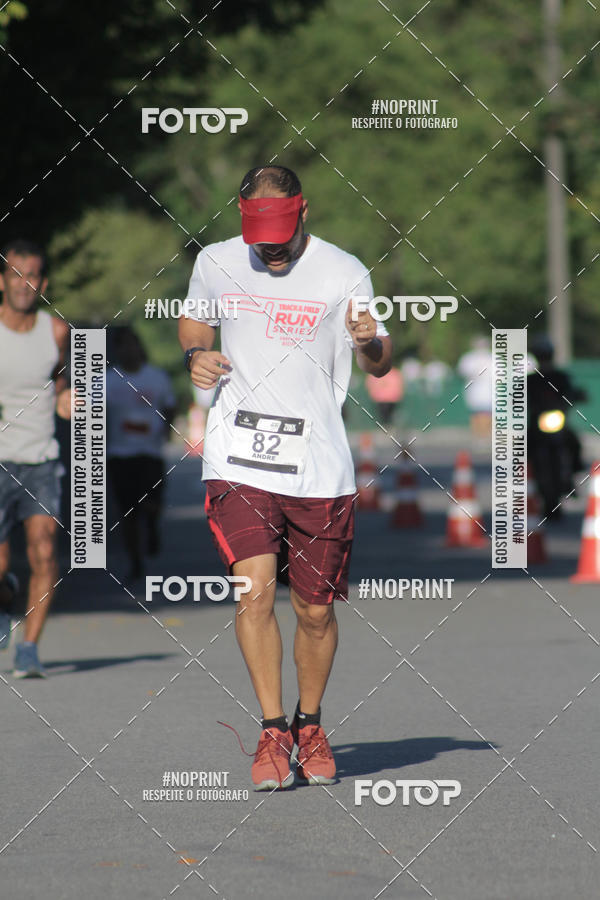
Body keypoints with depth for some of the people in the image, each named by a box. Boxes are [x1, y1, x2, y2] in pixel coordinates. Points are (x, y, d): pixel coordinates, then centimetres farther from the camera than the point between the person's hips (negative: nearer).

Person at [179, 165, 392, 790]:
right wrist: (196, 353, 1)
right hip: (239, 461, 0)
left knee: (315, 611, 5)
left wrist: (369, 342, -20)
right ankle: (272, 732, -5)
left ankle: (309, 727, 28)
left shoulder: (344, 274, -1)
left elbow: (380, 365, 3)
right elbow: (195, 319, 24)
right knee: (255, 591, -16)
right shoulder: (215, 264, 4)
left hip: (318, 467, 0)